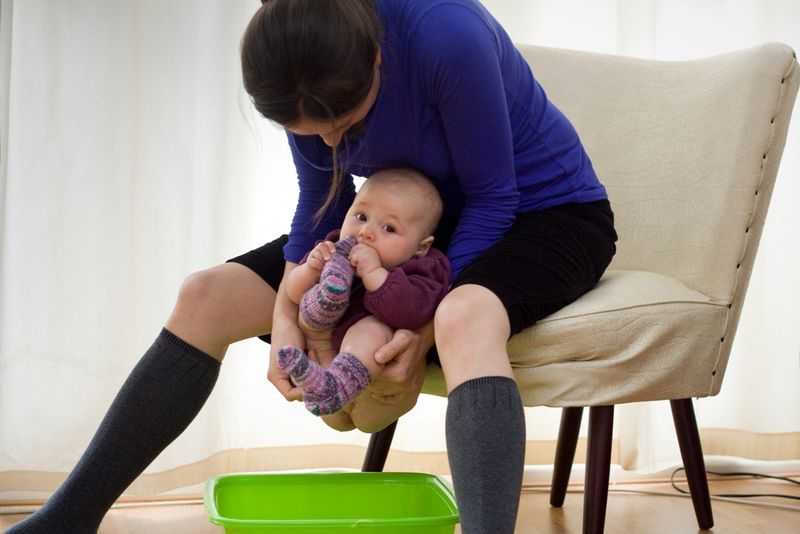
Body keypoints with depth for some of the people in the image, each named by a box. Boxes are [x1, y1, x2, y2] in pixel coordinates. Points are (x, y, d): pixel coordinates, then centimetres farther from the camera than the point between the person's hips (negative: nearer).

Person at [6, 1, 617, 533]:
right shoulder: (307, 75, -15)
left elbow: (492, 196, -21)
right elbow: (322, 201, -2)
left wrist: (428, 326, -27)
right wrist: (287, 315, -16)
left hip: (546, 211, -5)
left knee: (466, 316, -43)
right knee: (207, 298, -6)